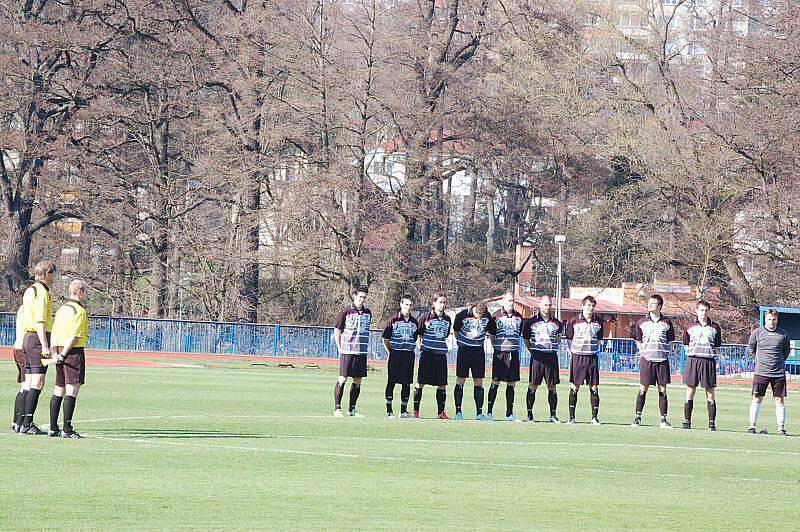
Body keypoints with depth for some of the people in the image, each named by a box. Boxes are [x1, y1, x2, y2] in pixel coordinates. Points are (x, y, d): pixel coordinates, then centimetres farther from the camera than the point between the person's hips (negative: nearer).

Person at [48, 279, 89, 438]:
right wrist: (64, 355, -14)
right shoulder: (80, 311, -11)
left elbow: (54, 333, 10)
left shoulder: (61, 309, 15)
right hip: (74, 352, -8)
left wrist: (55, 353, 3)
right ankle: (67, 429, -13)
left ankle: (53, 427, 16)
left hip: (60, 353, 8)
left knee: (59, 390, 13)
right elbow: (74, 336, -17)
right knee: (72, 390, -9)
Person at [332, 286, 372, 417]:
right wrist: (340, 348, -2)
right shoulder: (346, 311, -4)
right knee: (342, 379, -5)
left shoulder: (367, 313, 11)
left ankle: (352, 409, 12)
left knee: (357, 381, 6)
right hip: (347, 351, -5)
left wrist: (367, 349, 14)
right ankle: (337, 408, 0)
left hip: (362, 352, 5)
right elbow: (337, 330, 1)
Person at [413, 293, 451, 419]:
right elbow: (418, 335, 2)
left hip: (441, 354, 4)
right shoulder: (426, 317, -4)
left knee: (442, 384, 2)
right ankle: (416, 411, 5)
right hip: (427, 353, -4)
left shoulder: (447, 319, 10)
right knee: (420, 383, -1)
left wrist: (442, 346, 12)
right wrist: (420, 348, -4)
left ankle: (441, 412, 8)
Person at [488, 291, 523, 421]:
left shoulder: (518, 317, 11)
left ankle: (509, 413, 10)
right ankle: (489, 412, 2)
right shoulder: (496, 316, -1)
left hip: (514, 353, 4)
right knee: (496, 382, -3)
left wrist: (515, 345, 14)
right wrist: (495, 346, -1)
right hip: (500, 352, -4)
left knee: (511, 384, 6)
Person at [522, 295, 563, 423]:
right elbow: (525, 339, 10)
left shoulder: (556, 323, 10)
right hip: (537, 356, -2)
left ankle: (553, 415, 7)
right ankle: (529, 414, 3)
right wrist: (533, 351, 6)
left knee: (552, 386, 2)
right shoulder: (531, 322, 2)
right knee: (533, 386, -3)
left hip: (552, 357, 2)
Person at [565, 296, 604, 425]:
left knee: (594, 387, -1)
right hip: (578, 357, -2)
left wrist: (595, 350, 10)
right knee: (575, 387, 0)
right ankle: (571, 417, 6)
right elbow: (569, 339, 8)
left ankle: (594, 417, 3)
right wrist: (573, 351, 2)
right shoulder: (574, 321, 0)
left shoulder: (598, 321, 7)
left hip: (592, 357, 2)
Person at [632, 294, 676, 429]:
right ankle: (638, 417, 5)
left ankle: (663, 419, 5)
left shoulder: (666, 322, 6)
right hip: (646, 360, 0)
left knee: (662, 390, 2)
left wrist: (664, 353, 4)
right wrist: (644, 352, 3)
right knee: (643, 388, -2)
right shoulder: (641, 322, 6)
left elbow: (670, 342, 13)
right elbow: (638, 342, 14)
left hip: (662, 360, 0)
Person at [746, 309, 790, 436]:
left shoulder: (783, 334, 5)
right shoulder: (757, 333, 2)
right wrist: (761, 359, 7)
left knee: (779, 400, 1)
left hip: (778, 372, 1)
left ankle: (781, 427, 5)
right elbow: (750, 350, 12)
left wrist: (779, 361, 9)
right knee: (757, 399, -1)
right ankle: (752, 425, 5)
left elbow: (786, 351, 17)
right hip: (760, 372, -1)